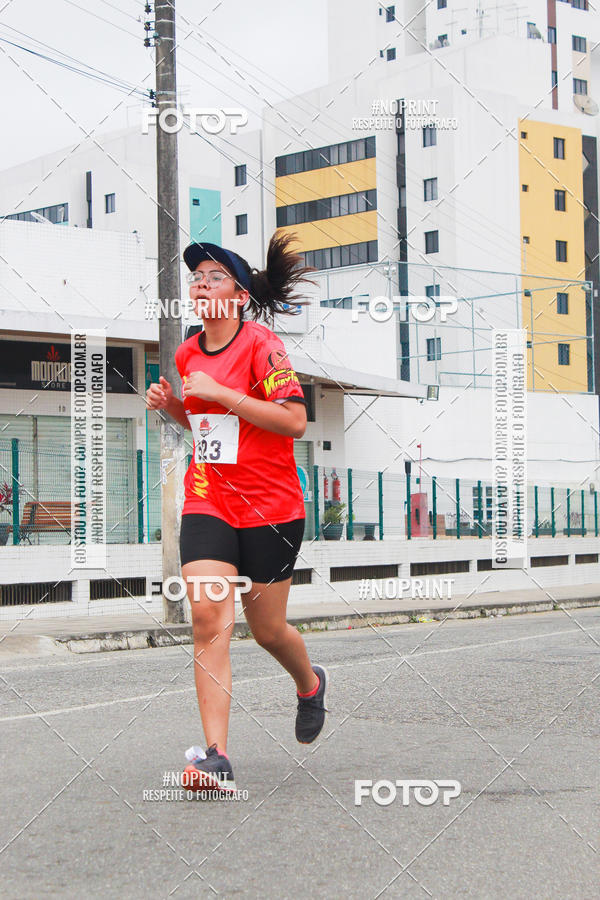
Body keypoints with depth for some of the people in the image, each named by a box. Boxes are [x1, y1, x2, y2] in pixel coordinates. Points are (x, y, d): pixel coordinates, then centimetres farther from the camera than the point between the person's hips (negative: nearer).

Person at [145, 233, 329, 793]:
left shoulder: (261, 345, -10)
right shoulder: (188, 354, 10)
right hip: (206, 504, 5)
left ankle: (311, 684, 43)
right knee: (208, 618, -14)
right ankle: (216, 758, -16)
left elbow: (294, 421, -19)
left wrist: (219, 392, -21)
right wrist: (171, 406, 5)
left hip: (270, 507, -4)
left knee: (266, 629, 8)